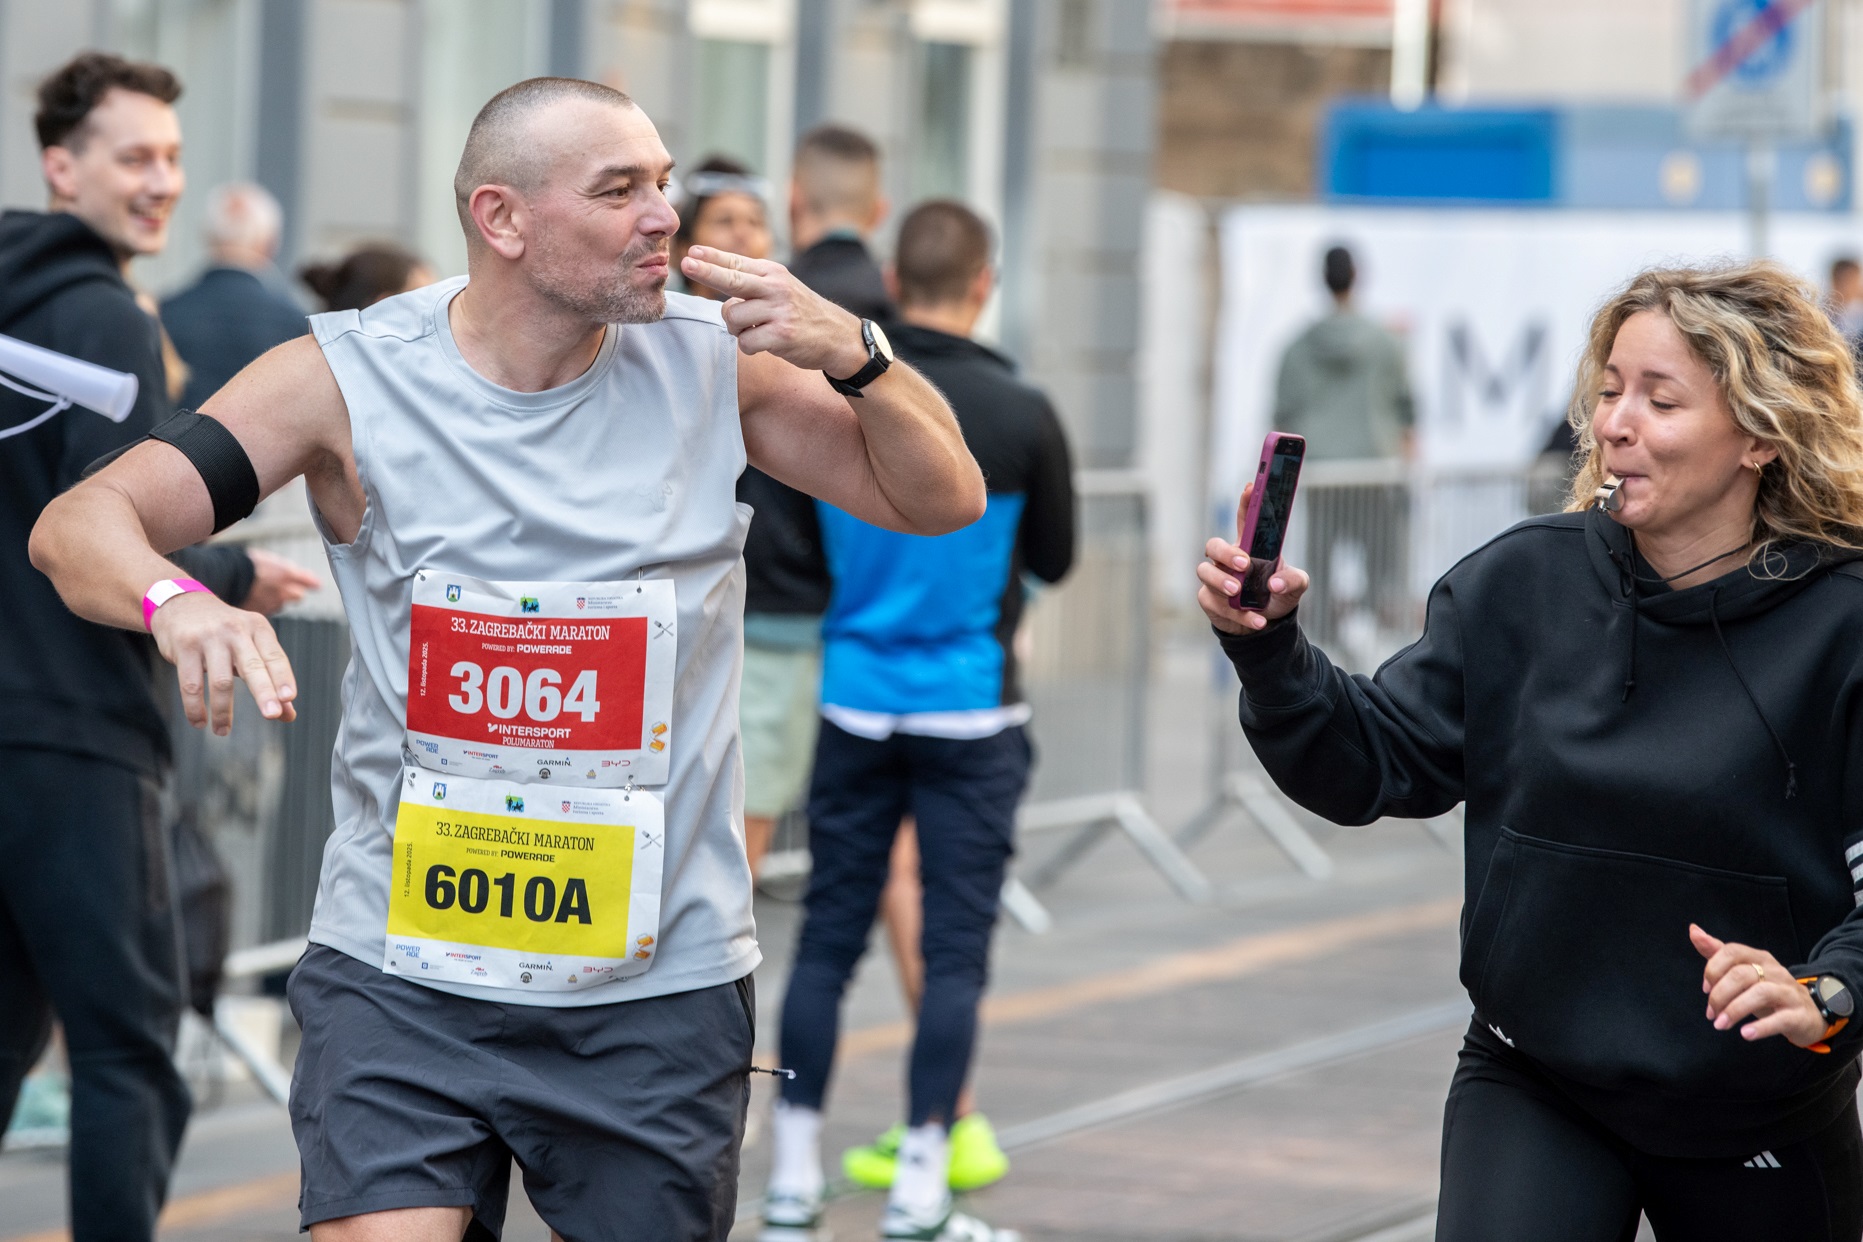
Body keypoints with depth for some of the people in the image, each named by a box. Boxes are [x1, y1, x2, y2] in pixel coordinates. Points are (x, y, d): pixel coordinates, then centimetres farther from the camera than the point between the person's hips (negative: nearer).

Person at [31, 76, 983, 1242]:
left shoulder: (714, 365, 0)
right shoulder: (349, 379, -6)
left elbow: (944, 499, 7)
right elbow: (77, 526, -10)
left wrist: (849, 350, -13)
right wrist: (174, 600, -35)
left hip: (662, 986, 2)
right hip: (404, 969, -2)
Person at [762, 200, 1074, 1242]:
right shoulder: (1020, 415, -9)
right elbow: (1054, 560, 2)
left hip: (855, 703, 3)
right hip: (970, 711, -3)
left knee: (830, 937, 9)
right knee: (955, 948, 2)